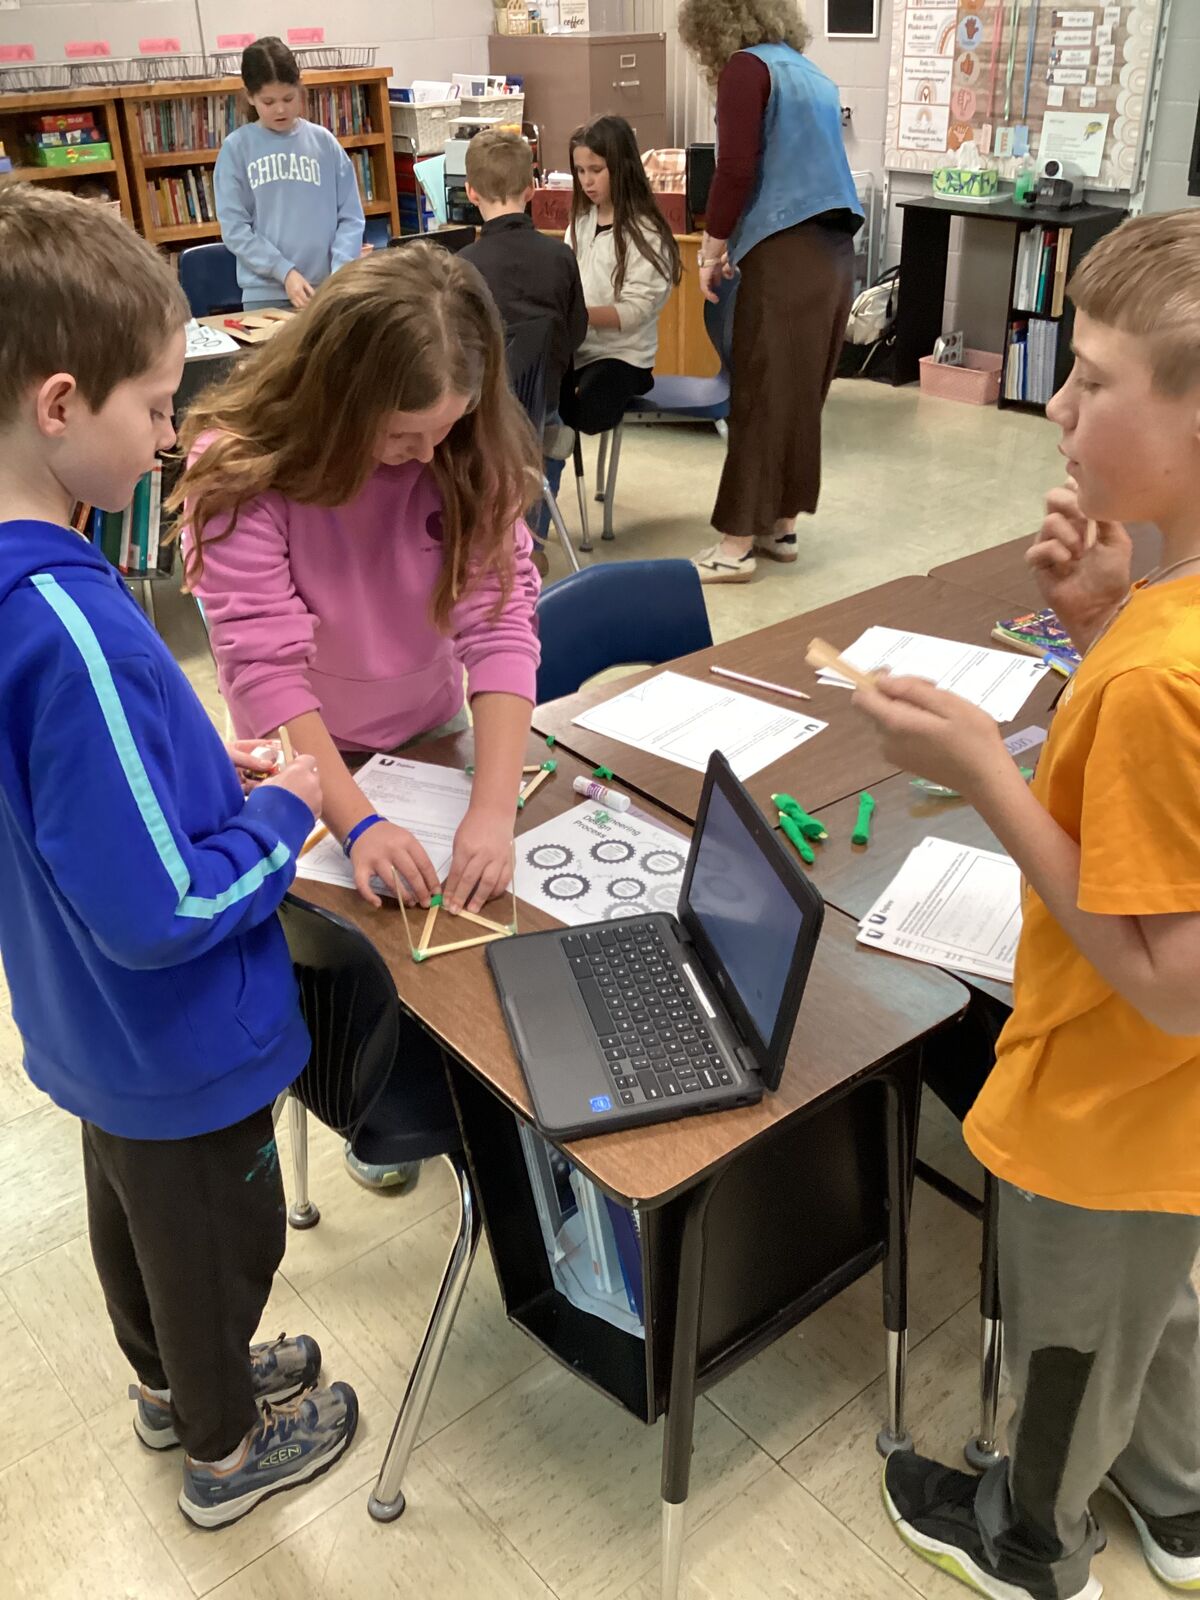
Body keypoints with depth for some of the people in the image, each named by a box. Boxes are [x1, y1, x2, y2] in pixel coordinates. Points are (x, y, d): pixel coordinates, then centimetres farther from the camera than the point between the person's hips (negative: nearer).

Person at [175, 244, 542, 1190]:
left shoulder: (471, 453, -18)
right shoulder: (240, 469, -27)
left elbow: (501, 620, -24)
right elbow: (264, 668, -30)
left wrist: (495, 808, -35)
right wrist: (358, 824, -40)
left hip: (436, 735, 3)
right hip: (312, 759, -2)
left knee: (466, 916, 12)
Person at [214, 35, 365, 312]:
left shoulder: (324, 142, 5)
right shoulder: (236, 148, 1)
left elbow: (350, 217, 4)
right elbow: (234, 227, -2)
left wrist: (340, 273, -11)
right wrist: (284, 272, -13)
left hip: (327, 290, 1)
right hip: (266, 294, -1)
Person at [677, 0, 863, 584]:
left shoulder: (747, 67, -3)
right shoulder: (810, 73, 21)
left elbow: (736, 169, -13)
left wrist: (711, 250, -3)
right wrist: (735, 243, 29)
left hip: (786, 254, -8)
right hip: (833, 251, 8)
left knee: (760, 400, -4)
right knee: (801, 397, 13)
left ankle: (737, 546, 0)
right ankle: (781, 526, 21)